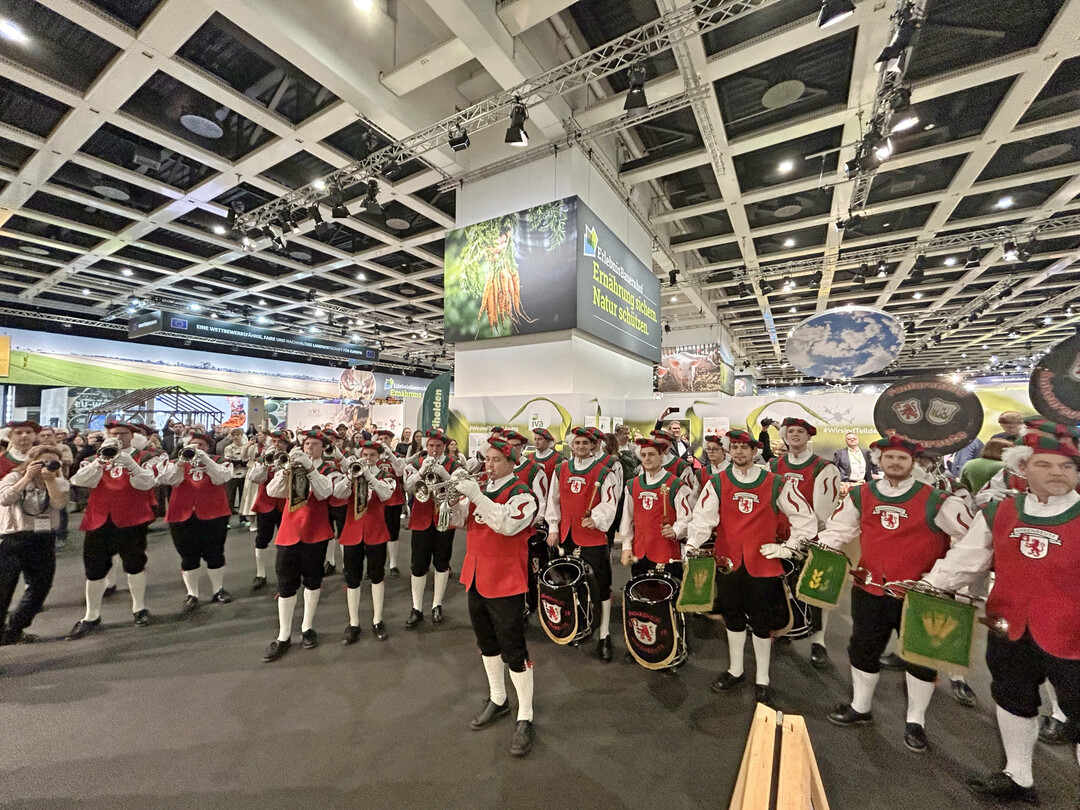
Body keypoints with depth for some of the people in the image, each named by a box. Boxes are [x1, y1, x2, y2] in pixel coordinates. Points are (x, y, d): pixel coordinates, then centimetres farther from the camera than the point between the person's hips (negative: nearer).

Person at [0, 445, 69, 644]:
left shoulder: (60, 483, 7)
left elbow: (59, 504, -12)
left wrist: (50, 479, -16)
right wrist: (27, 478, -18)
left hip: (44, 541, 3)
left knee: (40, 587, 6)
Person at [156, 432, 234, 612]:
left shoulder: (218, 461, 3)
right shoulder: (178, 462, 9)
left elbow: (221, 478, -16)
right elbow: (169, 480, -8)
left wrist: (205, 459, -22)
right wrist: (182, 461, -20)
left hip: (213, 515, -2)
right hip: (182, 516, 2)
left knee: (214, 555, 7)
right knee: (188, 558, 8)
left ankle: (218, 590, 23)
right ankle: (192, 595, 21)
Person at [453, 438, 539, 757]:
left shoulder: (521, 493, -14)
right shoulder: (481, 488, 7)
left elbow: (507, 524, -31)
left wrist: (475, 495, -31)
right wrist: (454, 492, -13)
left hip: (505, 581, -7)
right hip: (475, 577, 7)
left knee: (513, 650, 3)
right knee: (486, 643, 22)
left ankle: (525, 719, 20)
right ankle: (497, 700, 42)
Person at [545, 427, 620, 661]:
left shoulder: (603, 472, -5)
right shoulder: (560, 470, 6)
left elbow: (609, 503, -8)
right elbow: (553, 501, 9)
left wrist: (596, 520, -23)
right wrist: (553, 528, 6)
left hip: (594, 537, -4)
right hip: (566, 536, 4)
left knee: (600, 587, 2)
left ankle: (604, 636, 16)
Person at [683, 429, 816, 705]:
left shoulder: (776, 484, -3)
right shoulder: (717, 483, -2)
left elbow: (806, 519, 3)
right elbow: (703, 516, -14)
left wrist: (788, 548, -1)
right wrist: (692, 543, -28)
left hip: (763, 563, -1)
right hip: (728, 561, 2)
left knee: (761, 622, 10)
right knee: (733, 618, 17)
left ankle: (762, 679, 30)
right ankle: (735, 670, 37)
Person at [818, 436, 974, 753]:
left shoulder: (936, 501, -11)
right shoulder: (861, 496, -1)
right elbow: (837, 529, 8)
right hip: (869, 591, 3)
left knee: (920, 658, 10)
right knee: (863, 650, 16)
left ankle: (915, 721, 33)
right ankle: (860, 707, 37)